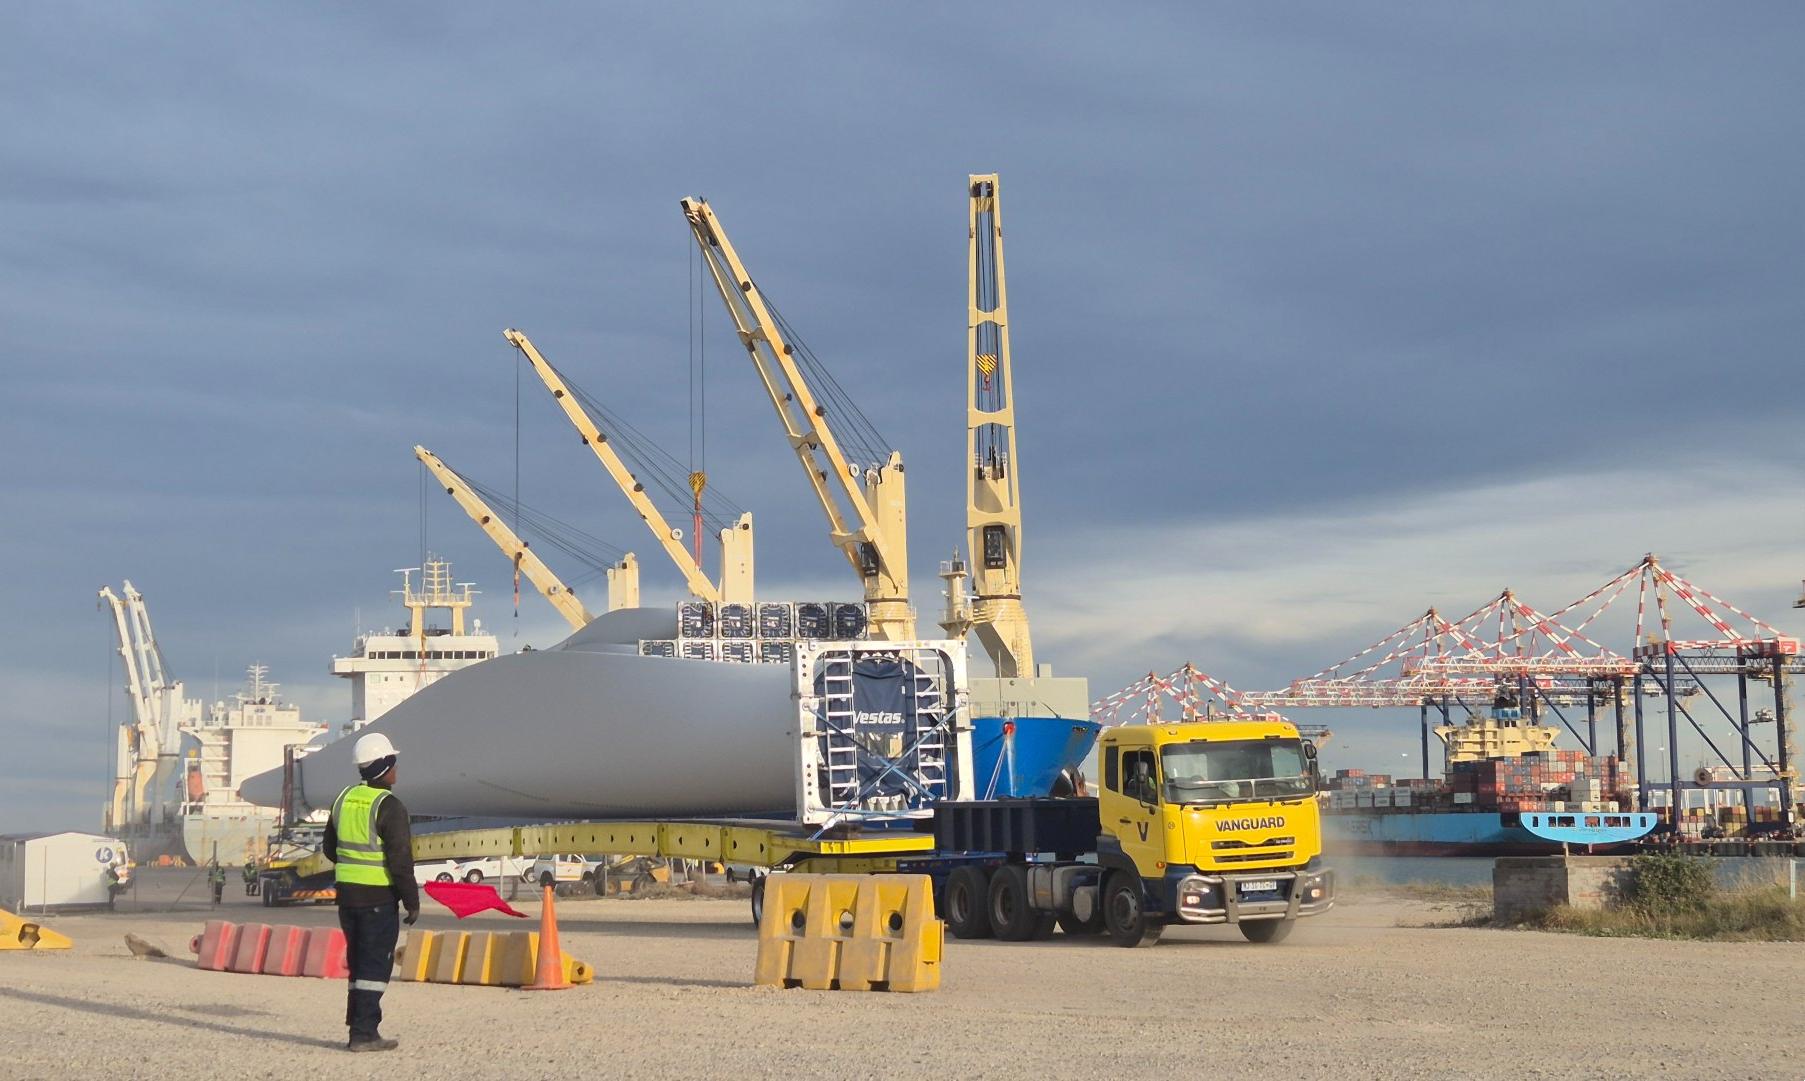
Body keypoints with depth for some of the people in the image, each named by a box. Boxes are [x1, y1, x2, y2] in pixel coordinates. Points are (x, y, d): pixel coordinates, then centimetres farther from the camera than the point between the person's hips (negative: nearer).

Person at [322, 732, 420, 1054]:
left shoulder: (345, 798, 8)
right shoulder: (388, 806, -15)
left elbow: (330, 848, 18)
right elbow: (401, 860, -17)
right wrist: (412, 901, -9)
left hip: (347, 894, 7)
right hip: (378, 898, -7)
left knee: (359, 963, 15)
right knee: (376, 965, -3)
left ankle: (357, 1027, 18)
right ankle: (364, 1034, -5)